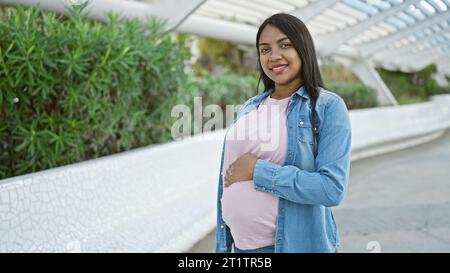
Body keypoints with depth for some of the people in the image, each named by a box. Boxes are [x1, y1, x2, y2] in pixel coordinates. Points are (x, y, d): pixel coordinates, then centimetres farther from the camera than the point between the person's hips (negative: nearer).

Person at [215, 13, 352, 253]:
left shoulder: (328, 106, -9)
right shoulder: (249, 108, 6)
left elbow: (332, 189, -18)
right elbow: (227, 179, 9)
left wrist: (259, 170, -17)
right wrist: (222, 246, 10)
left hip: (296, 243, -4)